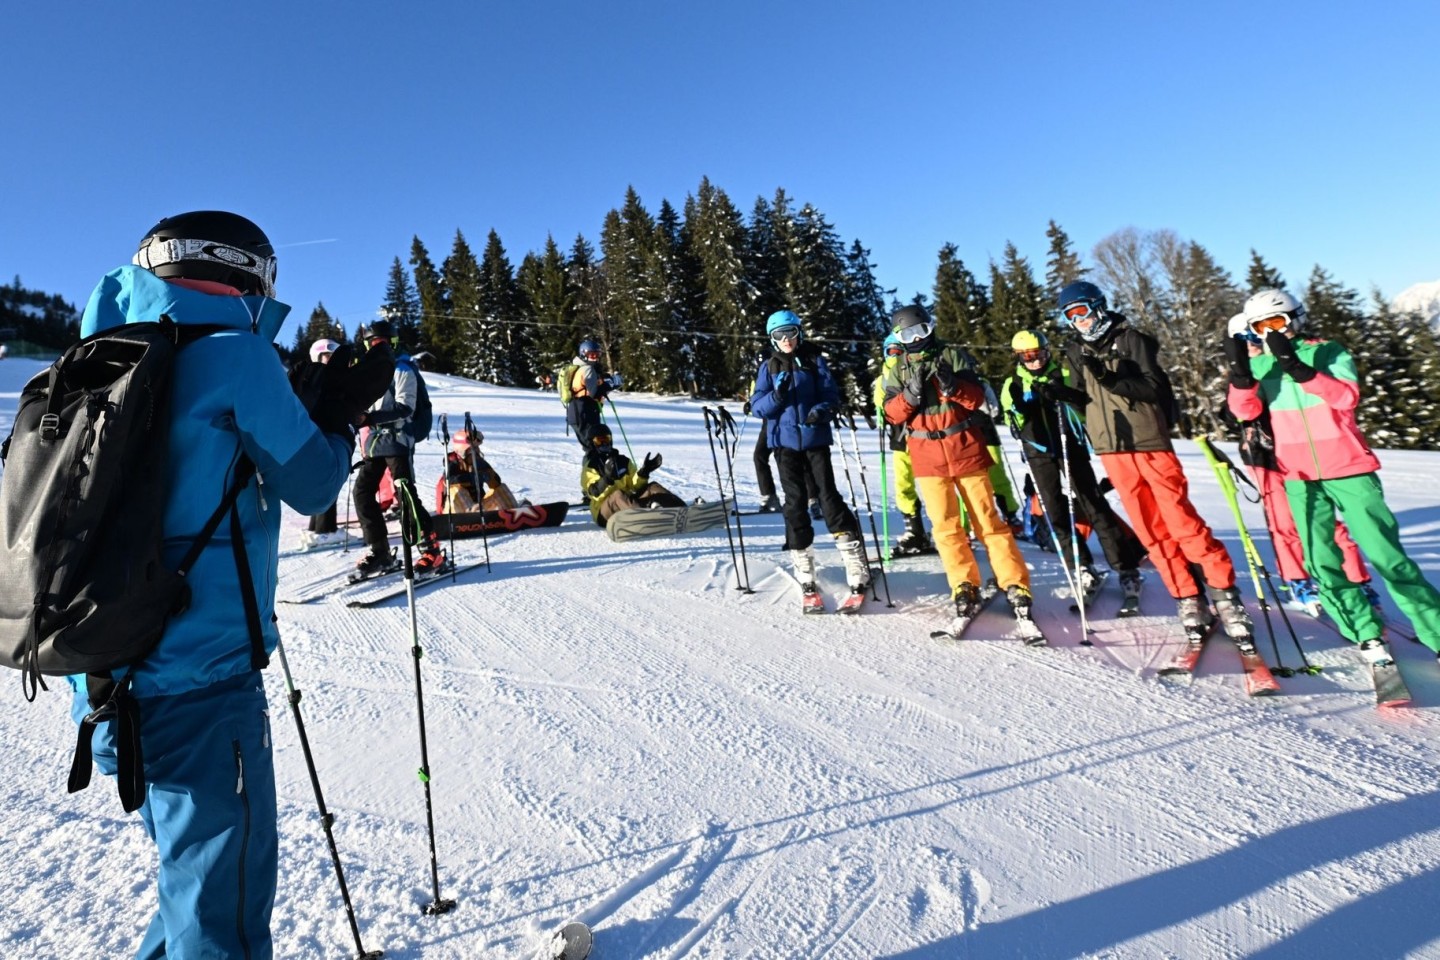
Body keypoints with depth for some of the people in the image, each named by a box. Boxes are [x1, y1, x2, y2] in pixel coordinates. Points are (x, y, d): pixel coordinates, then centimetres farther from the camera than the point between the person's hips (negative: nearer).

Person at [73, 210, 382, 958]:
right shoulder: (234, 353, -12)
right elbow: (310, 484, -7)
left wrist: (312, 406, 13)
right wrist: (342, 414, 10)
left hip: (107, 670, 8)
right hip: (199, 674, -8)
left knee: (195, 877, 27)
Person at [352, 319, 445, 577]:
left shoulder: (402, 371, -4)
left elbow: (404, 408, -17)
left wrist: (373, 417, -28)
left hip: (396, 443, -8)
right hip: (373, 444, 8)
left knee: (406, 497, -12)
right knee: (362, 494, 4)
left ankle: (432, 551, -6)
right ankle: (380, 552, 12)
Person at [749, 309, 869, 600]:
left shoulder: (815, 361, 6)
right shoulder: (768, 367, 8)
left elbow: (831, 395, 2)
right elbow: (757, 406, 3)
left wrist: (822, 410, -19)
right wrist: (777, 396, -17)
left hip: (816, 439, -1)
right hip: (785, 442, 1)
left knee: (829, 495, -8)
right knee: (795, 502, 1)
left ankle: (857, 571, -1)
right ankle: (805, 575, 9)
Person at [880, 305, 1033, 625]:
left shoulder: (953, 356, 2)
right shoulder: (896, 370, 7)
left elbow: (977, 398, -4)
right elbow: (892, 414, -2)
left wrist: (952, 385, -23)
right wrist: (911, 394, -19)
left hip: (966, 449, -1)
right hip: (928, 457, 1)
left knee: (988, 520, 1)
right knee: (946, 526, 0)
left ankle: (1016, 586, 7)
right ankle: (965, 588, 9)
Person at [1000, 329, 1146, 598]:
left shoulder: (1065, 374, 4)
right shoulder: (1012, 384, 8)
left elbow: (1088, 401, -9)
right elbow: (1015, 425, 5)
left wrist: (1062, 393, -25)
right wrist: (1018, 408, -16)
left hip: (1070, 446, -1)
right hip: (1039, 452, 2)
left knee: (1093, 503, -5)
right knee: (1055, 510, -1)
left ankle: (1125, 565, 2)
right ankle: (1082, 567, 10)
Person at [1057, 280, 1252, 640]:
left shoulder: (1132, 339, -2)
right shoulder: (1076, 352, 12)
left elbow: (1156, 388, -11)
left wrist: (1114, 378, -24)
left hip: (1150, 441, -4)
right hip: (1112, 450, 4)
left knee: (1182, 521, -6)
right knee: (1150, 530, 4)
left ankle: (1224, 591, 7)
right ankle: (1187, 598, 12)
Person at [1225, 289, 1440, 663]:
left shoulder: (1328, 352, -1)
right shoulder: (1259, 365, 6)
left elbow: (1346, 396, -18)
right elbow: (1246, 410, -9)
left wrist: (1297, 366, -29)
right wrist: (1240, 371, -25)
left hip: (1348, 467, -2)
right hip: (1299, 476, 3)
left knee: (1387, 555, -2)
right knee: (1322, 563, 2)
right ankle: (1368, 635, 13)